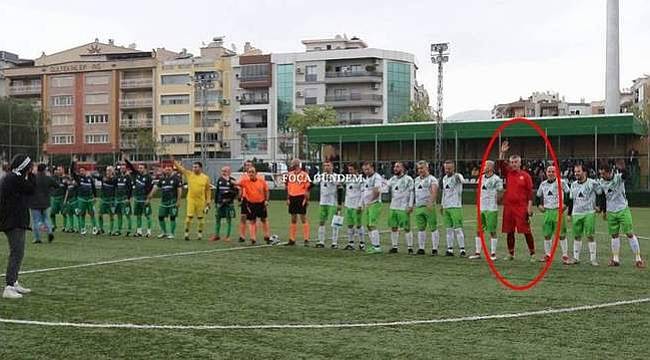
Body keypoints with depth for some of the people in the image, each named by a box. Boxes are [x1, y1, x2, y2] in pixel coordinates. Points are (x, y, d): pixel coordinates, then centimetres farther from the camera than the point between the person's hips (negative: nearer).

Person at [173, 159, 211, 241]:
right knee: (189, 216, -3)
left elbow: (208, 190, 5)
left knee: (201, 217, 9)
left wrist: (208, 201, 1)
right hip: (191, 199, 0)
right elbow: (179, 167, -4)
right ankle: (186, 232, 7)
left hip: (201, 200, 0)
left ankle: (200, 232, 23)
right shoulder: (189, 174, 0)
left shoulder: (206, 178, 0)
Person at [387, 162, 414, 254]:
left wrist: (410, 206, -12)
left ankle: (410, 247, 4)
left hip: (404, 208, -6)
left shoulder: (408, 179, -5)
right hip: (393, 208, 6)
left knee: (406, 228, -2)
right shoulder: (392, 179, 13)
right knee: (393, 228, 8)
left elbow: (411, 193, -7)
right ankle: (394, 247, 15)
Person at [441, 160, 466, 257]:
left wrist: (457, 176, -57)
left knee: (458, 229, -8)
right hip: (446, 207, 7)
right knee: (449, 229, 8)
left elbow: (462, 180, -34)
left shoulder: (457, 176, -8)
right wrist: (443, 205, 24)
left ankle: (462, 249, -3)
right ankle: (450, 249, 12)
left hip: (456, 207, -7)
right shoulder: (445, 178, 15)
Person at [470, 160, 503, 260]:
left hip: (491, 209, -6)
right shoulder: (481, 178, 11)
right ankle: (477, 253, 13)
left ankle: (493, 254, 8)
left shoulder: (496, 179, -9)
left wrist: (495, 202, 1)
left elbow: (500, 193, -4)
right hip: (481, 208, 6)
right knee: (479, 231, 7)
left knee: (492, 231, 0)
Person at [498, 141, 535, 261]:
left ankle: (532, 254, 5)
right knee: (509, 231, 9)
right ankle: (511, 254, 20)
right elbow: (501, 165, -3)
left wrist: (530, 206, -8)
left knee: (526, 231, -3)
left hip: (522, 207, -4)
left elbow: (530, 192, -3)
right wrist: (502, 153, -13)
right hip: (508, 206, 4)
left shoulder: (525, 175, -1)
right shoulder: (508, 173, 10)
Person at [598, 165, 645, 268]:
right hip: (610, 212, 4)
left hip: (623, 210, -4)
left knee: (630, 233, -4)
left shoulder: (618, 178, -14)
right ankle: (615, 259, 16)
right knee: (614, 235, 8)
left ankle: (638, 259, 2)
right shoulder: (601, 182, 0)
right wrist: (604, 211, 18)